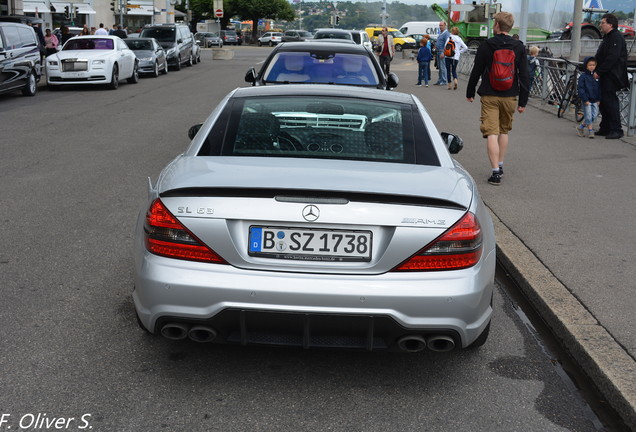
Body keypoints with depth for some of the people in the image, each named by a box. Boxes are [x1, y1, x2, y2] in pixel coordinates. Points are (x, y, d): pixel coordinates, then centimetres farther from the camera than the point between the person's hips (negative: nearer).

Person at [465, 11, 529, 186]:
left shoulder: (486, 45, -5)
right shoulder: (519, 47, 2)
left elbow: (476, 71, -1)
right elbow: (524, 76, 1)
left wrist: (470, 93, 11)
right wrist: (523, 101, 5)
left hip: (489, 96, -3)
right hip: (510, 97, 3)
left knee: (491, 133, -4)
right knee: (504, 131, 20)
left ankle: (495, 172, -10)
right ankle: (500, 166, 30)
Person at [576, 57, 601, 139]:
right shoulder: (583, 76, -7)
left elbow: (599, 89, 13)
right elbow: (581, 89, -10)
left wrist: (598, 99, 5)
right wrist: (585, 100, -15)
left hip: (595, 101, 5)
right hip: (587, 100, -5)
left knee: (594, 115, 2)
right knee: (588, 116, -3)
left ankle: (580, 127, 15)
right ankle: (590, 130, 10)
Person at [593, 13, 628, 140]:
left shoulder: (616, 37, -13)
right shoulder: (607, 37, 20)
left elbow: (612, 58, -21)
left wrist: (599, 72, -21)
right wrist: (596, 70, 15)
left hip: (611, 77, -10)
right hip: (605, 76, 10)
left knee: (610, 101, -10)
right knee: (603, 101, 11)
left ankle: (616, 130, -6)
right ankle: (605, 128, 18)